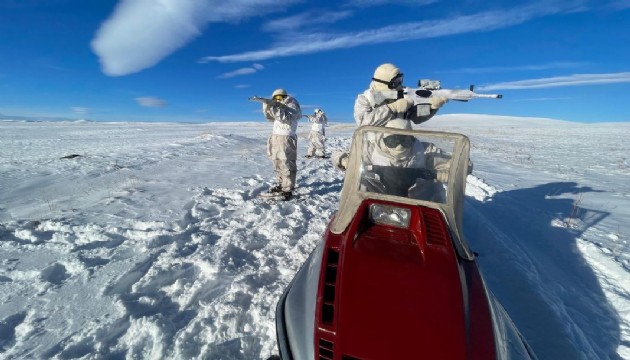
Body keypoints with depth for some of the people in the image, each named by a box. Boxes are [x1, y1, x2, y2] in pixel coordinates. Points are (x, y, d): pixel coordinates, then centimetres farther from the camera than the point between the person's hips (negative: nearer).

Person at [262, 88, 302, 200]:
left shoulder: (292, 106, -6)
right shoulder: (280, 106, 20)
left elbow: (286, 118, -22)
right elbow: (270, 117, 19)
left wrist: (274, 108, -24)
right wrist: (267, 106, 3)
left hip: (286, 139, -9)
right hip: (276, 137, 9)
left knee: (286, 165, -10)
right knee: (278, 164, 12)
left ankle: (288, 190, -8)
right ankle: (281, 184, 23)